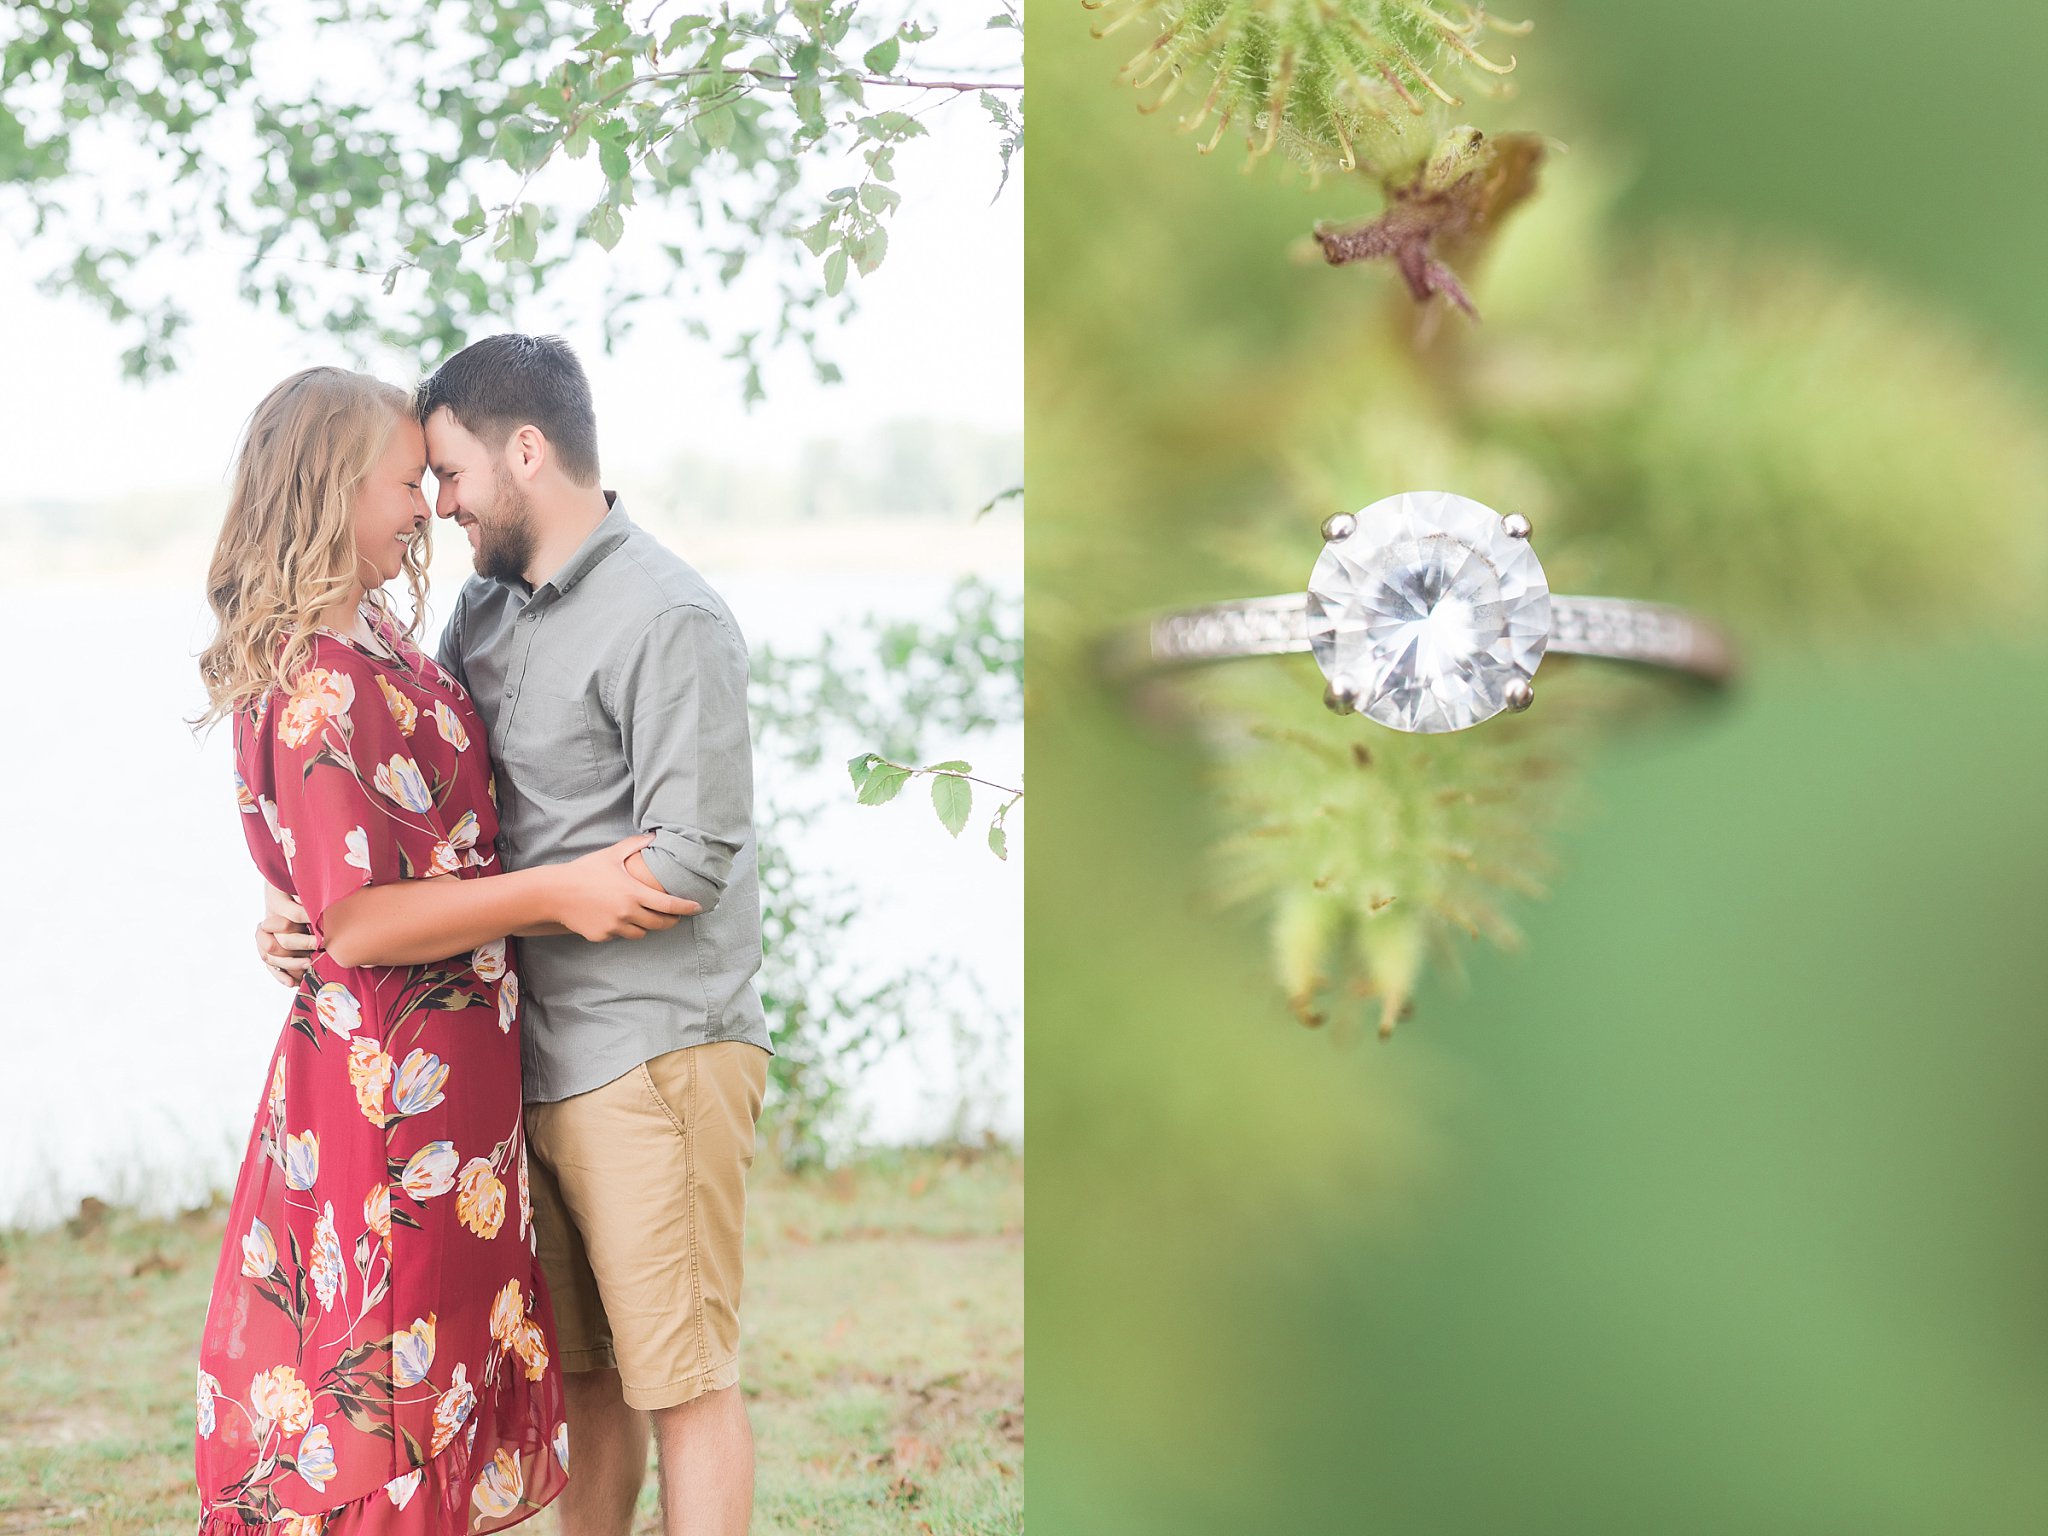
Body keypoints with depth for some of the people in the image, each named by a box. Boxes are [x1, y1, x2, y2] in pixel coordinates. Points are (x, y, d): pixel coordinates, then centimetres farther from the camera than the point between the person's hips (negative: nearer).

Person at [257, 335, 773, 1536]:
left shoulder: (671, 621, -13)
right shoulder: (487, 610, 14)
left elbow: (688, 860, -18)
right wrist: (310, 908, -3)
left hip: (655, 1054, -8)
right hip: (535, 1059, 8)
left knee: (681, 1383, -2)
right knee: (585, 1378, 15)